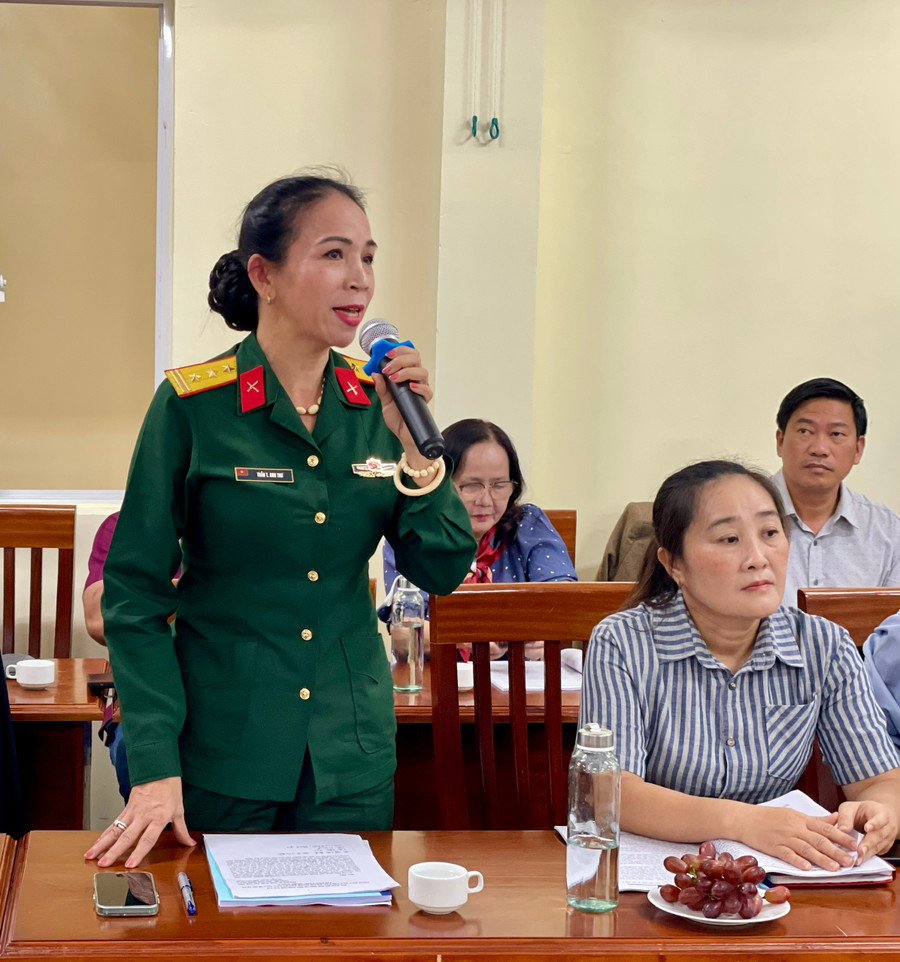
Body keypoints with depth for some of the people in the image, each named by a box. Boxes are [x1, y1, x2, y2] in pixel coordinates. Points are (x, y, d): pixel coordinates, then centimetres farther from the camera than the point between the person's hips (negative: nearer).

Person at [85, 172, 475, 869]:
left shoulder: (376, 405, 0)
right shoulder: (193, 406, -11)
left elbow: (443, 572, 1)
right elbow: (134, 592, -9)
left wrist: (414, 445, -13)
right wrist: (155, 767, -16)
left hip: (354, 757, 4)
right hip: (222, 753, -3)